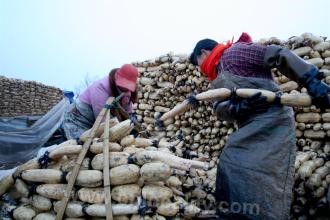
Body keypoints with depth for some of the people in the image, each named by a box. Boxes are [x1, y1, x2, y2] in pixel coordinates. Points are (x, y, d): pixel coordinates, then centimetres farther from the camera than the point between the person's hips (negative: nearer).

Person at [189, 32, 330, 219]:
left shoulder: (234, 53, -5)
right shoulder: (217, 80, 20)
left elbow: (279, 55, -13)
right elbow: (219, 109, 4)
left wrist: (313, 81, -21)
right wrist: (235, 107, -19)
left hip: (272, 121, -9)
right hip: (250, 128, 9)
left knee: (263, 177, -15)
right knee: (229, 170, 9)